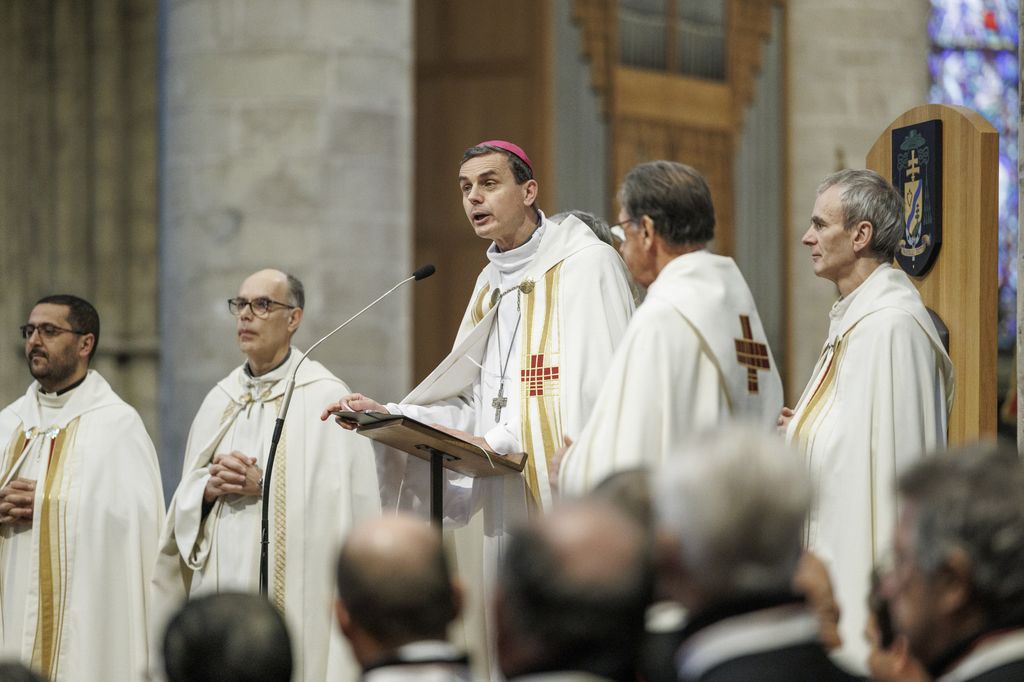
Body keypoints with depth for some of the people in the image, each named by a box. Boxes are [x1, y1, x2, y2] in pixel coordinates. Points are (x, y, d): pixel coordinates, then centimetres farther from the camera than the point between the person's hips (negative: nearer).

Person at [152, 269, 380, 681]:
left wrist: (264, 486, -14)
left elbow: (346, 504, -12)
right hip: (217, 592, 5)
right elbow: (185, 505, 16)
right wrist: (209, 488, -4)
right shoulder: (220, 400, 16)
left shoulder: (326, 398, -4)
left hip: (290, 598, -5)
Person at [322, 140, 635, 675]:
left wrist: (501, 442, -18)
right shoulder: (493, 282, 21)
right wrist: (385, 415, 6)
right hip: (503, 504, 7)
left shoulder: (586, 264, -4)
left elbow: (597, 390, -15)